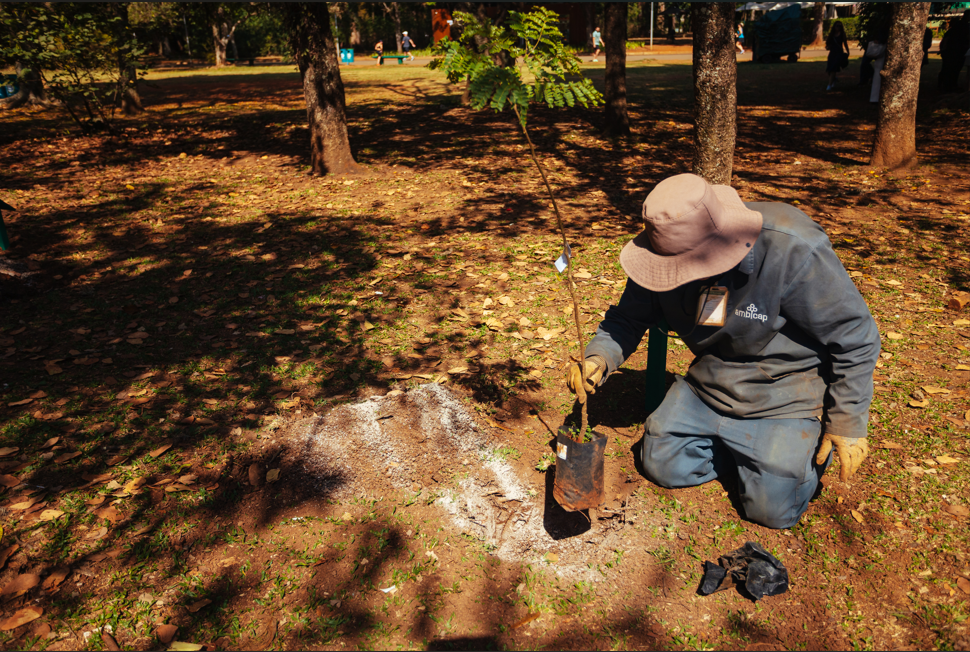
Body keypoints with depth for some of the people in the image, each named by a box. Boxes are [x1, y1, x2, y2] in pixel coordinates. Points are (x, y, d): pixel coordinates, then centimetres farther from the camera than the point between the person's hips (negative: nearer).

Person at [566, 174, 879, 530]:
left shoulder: (792, 250, -32)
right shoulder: (672, 250, -16)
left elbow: (854, 336, -19)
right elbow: (630, 317, -2)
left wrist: (848, 424, -12)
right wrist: (598, 357, -23)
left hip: (784, 392, -5)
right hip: (708, 385, 5)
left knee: (773, 509, -6)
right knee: (661, 465, 5)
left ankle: (802, 441, 23)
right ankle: (749, 448, 24)